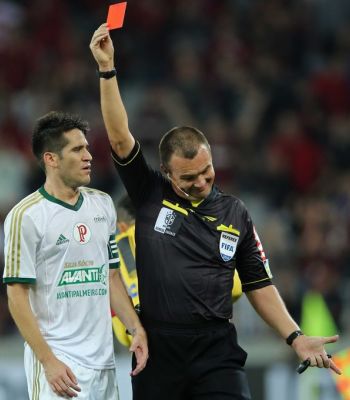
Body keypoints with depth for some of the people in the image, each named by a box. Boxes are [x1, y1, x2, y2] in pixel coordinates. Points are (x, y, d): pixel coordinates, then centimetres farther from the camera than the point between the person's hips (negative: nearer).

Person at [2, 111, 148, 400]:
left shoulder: (103, 205, 12)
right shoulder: (26, 216, -8)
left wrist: (137, 330, 7)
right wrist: (48, 361, -16)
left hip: (103, 360, 6)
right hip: (58, 362, -6)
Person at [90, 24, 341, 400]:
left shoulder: (234, 213, 7)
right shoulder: (151, 195, 2)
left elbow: (258, 284, 12)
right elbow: (119, 137, -7)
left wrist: (295, 337, 1)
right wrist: (106, 68, -16)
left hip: (216, 348, 1)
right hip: (157, 345, 0)